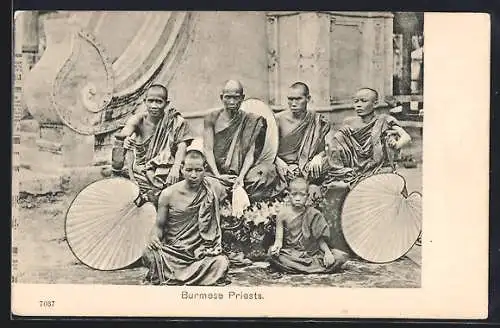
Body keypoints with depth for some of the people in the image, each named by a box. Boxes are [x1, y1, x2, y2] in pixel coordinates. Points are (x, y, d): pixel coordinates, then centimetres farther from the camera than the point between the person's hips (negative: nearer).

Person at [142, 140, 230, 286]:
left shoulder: (214, 187, -2)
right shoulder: (168, 194, -4)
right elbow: (159, 225, 5)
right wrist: (155, 237, -17)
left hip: (203, 250, 1)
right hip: (173, 250, -1)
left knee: (221, 264, -30)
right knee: (150, 256, -31)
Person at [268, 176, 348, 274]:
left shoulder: (314, 214, 4)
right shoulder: (283, 214, 2)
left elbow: (320, 238, 4)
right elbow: (279, 238, -2)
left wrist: (327, 252, -15)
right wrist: (276, 246, -26)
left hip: (312, 253, 1)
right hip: (290, 254, -1)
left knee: (341, 257, -20)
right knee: (273, 254, -33)